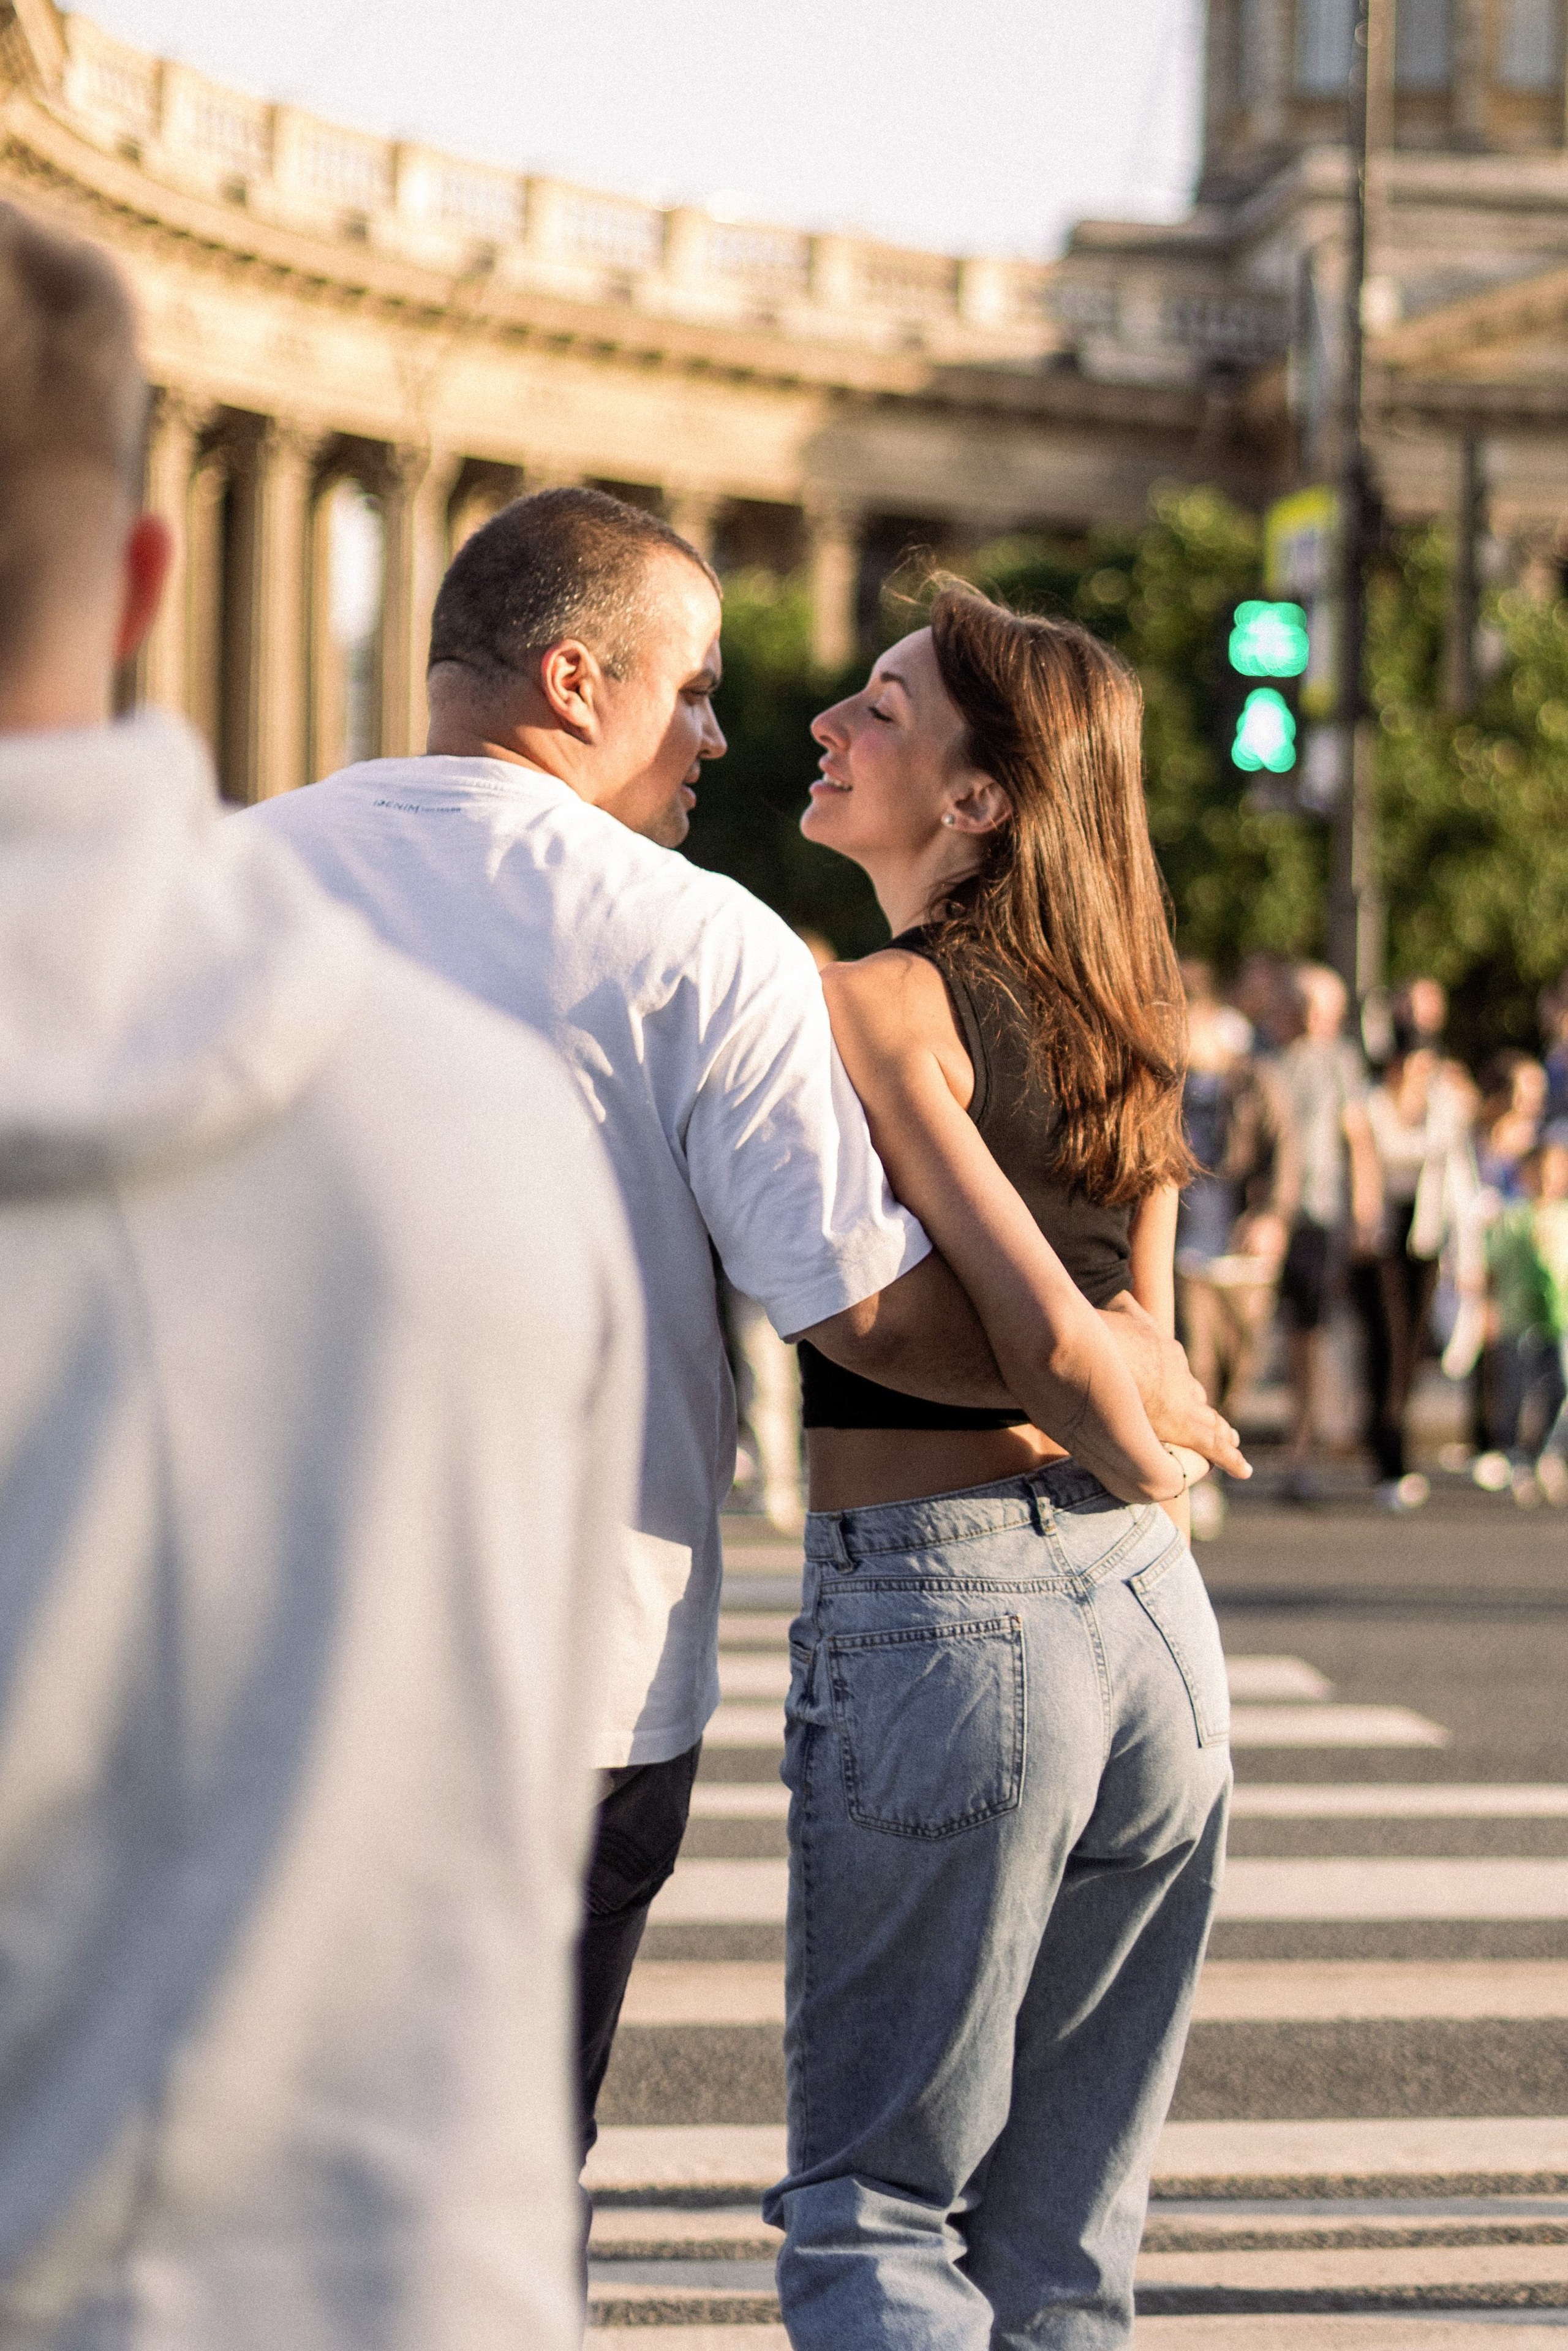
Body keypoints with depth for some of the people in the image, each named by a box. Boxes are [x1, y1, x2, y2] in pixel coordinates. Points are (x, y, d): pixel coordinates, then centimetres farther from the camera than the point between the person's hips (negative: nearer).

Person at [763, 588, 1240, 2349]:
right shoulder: (1117, 1022, 12)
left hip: (937, 1607, -7)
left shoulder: (873, 1002, -10)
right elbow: (1137, 1350, 12)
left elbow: (1045, 1332, -13)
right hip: (1157, 1612, 7)